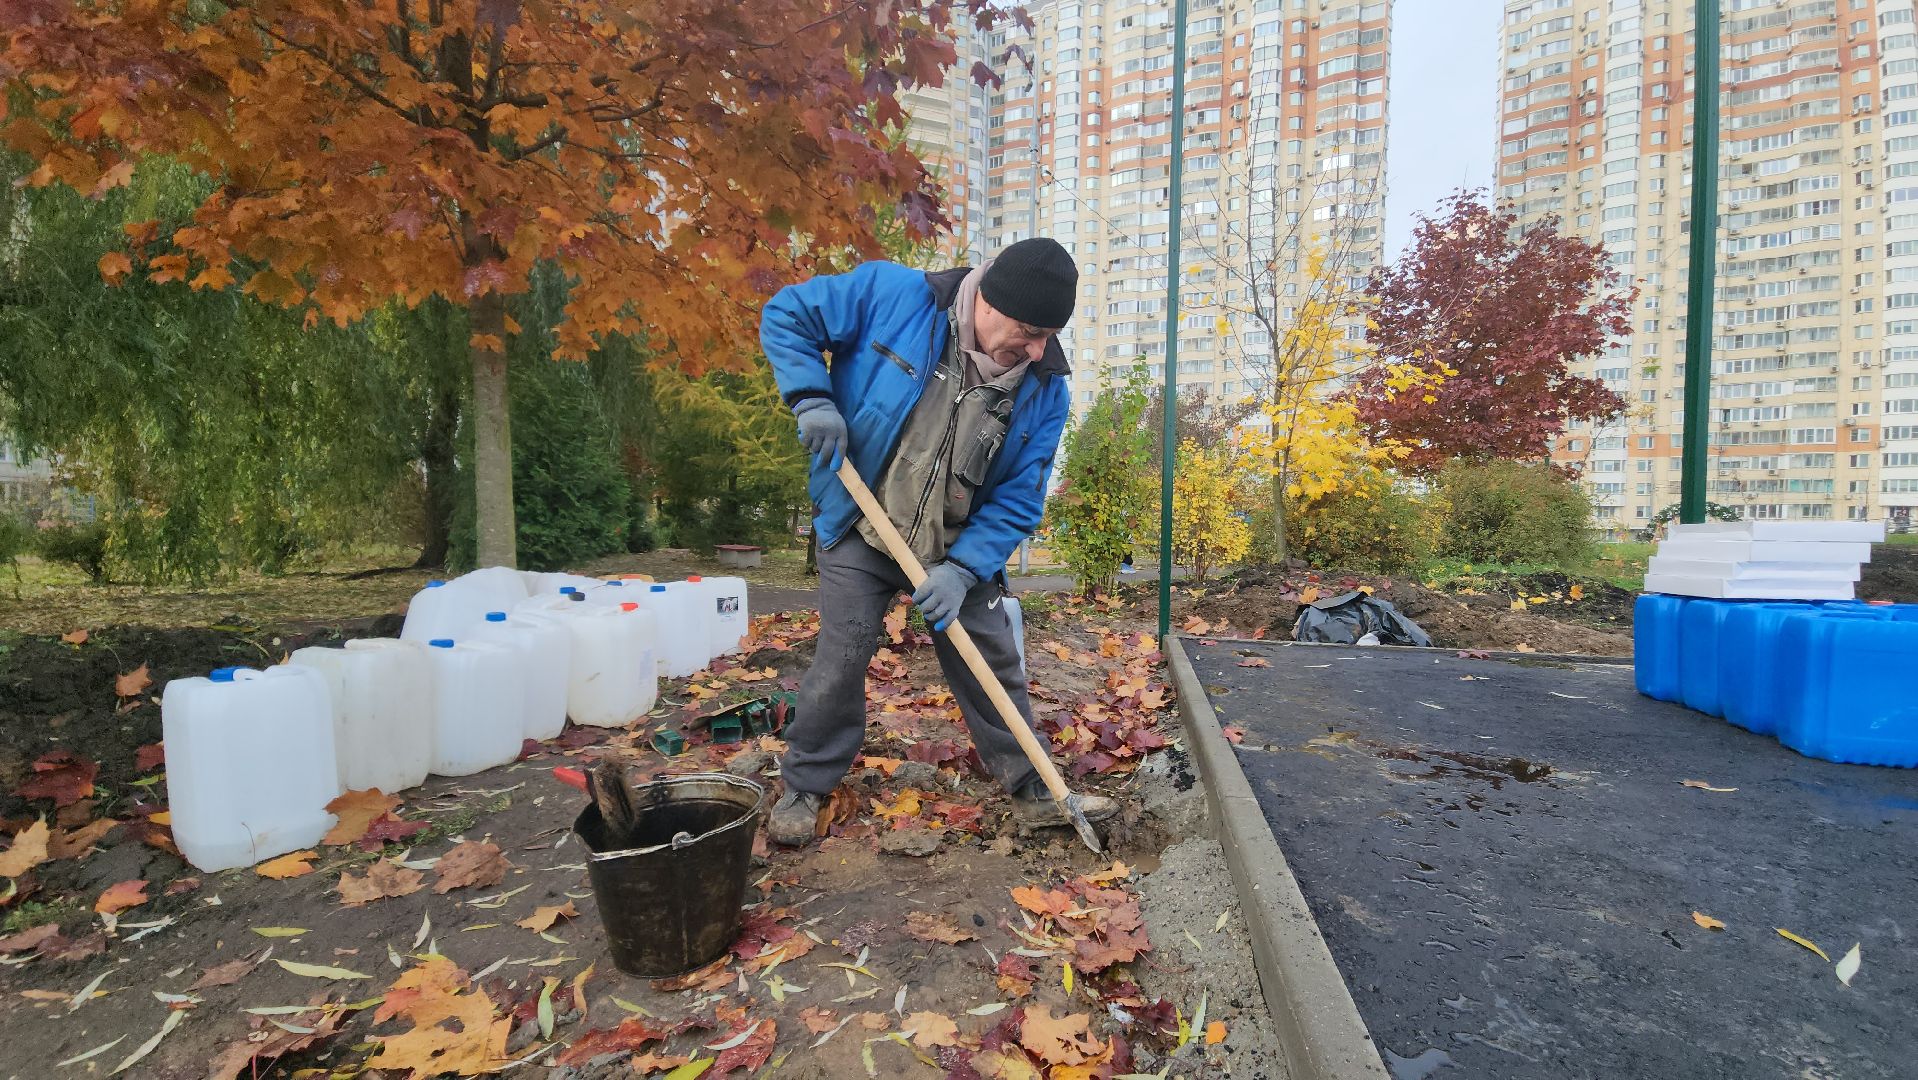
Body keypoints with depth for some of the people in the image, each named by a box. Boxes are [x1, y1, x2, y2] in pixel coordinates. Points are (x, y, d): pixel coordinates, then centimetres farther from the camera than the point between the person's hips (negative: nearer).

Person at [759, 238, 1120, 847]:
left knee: (994, 670, 9)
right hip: (862, 532, -2)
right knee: (840, 662, -2)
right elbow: (785, 316, -8)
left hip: (962, 549, 3)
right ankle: (803, 787, 22)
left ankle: (1034, 792, 27)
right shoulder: (892, 294, -19)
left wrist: (964, 568, -21)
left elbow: (1018, 500, -9)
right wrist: (811, 398, -23)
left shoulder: (1045, 389, -12)